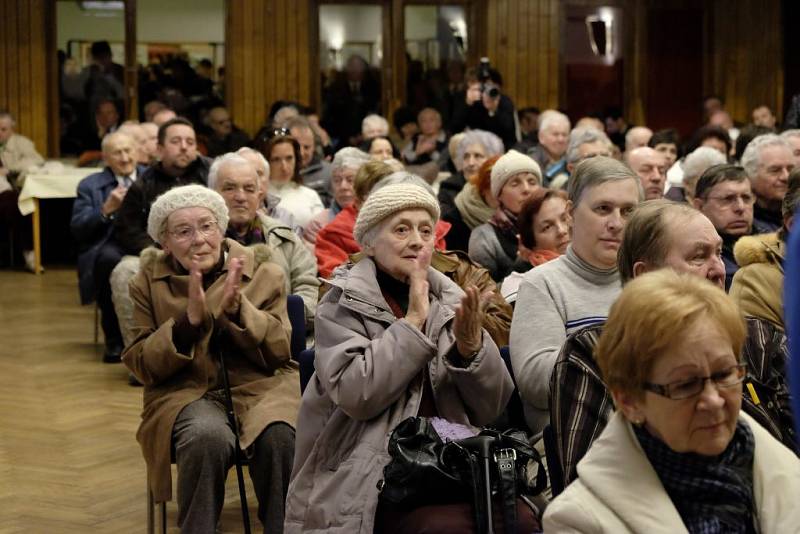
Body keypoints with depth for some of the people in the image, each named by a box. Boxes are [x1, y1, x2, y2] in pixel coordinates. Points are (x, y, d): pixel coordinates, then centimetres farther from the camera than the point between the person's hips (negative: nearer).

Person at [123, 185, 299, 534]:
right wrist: (189, 320, -16)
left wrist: (237, 308, -16)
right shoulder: (149, 282, 7)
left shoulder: (262, 272, 7)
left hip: (260, 385, 1)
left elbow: (281, 351, 0)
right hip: (186, 391, 0)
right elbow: (143, 367, 0)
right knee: (209, 438, -35)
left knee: (279, 437, -33)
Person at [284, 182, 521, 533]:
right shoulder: (344, 304, 3)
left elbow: (494, 410, 7)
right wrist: (413, 321, -11)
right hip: (374, 476, -4)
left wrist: (471, 346, -11)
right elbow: (354, 394, -14)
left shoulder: (451, 299, 12)